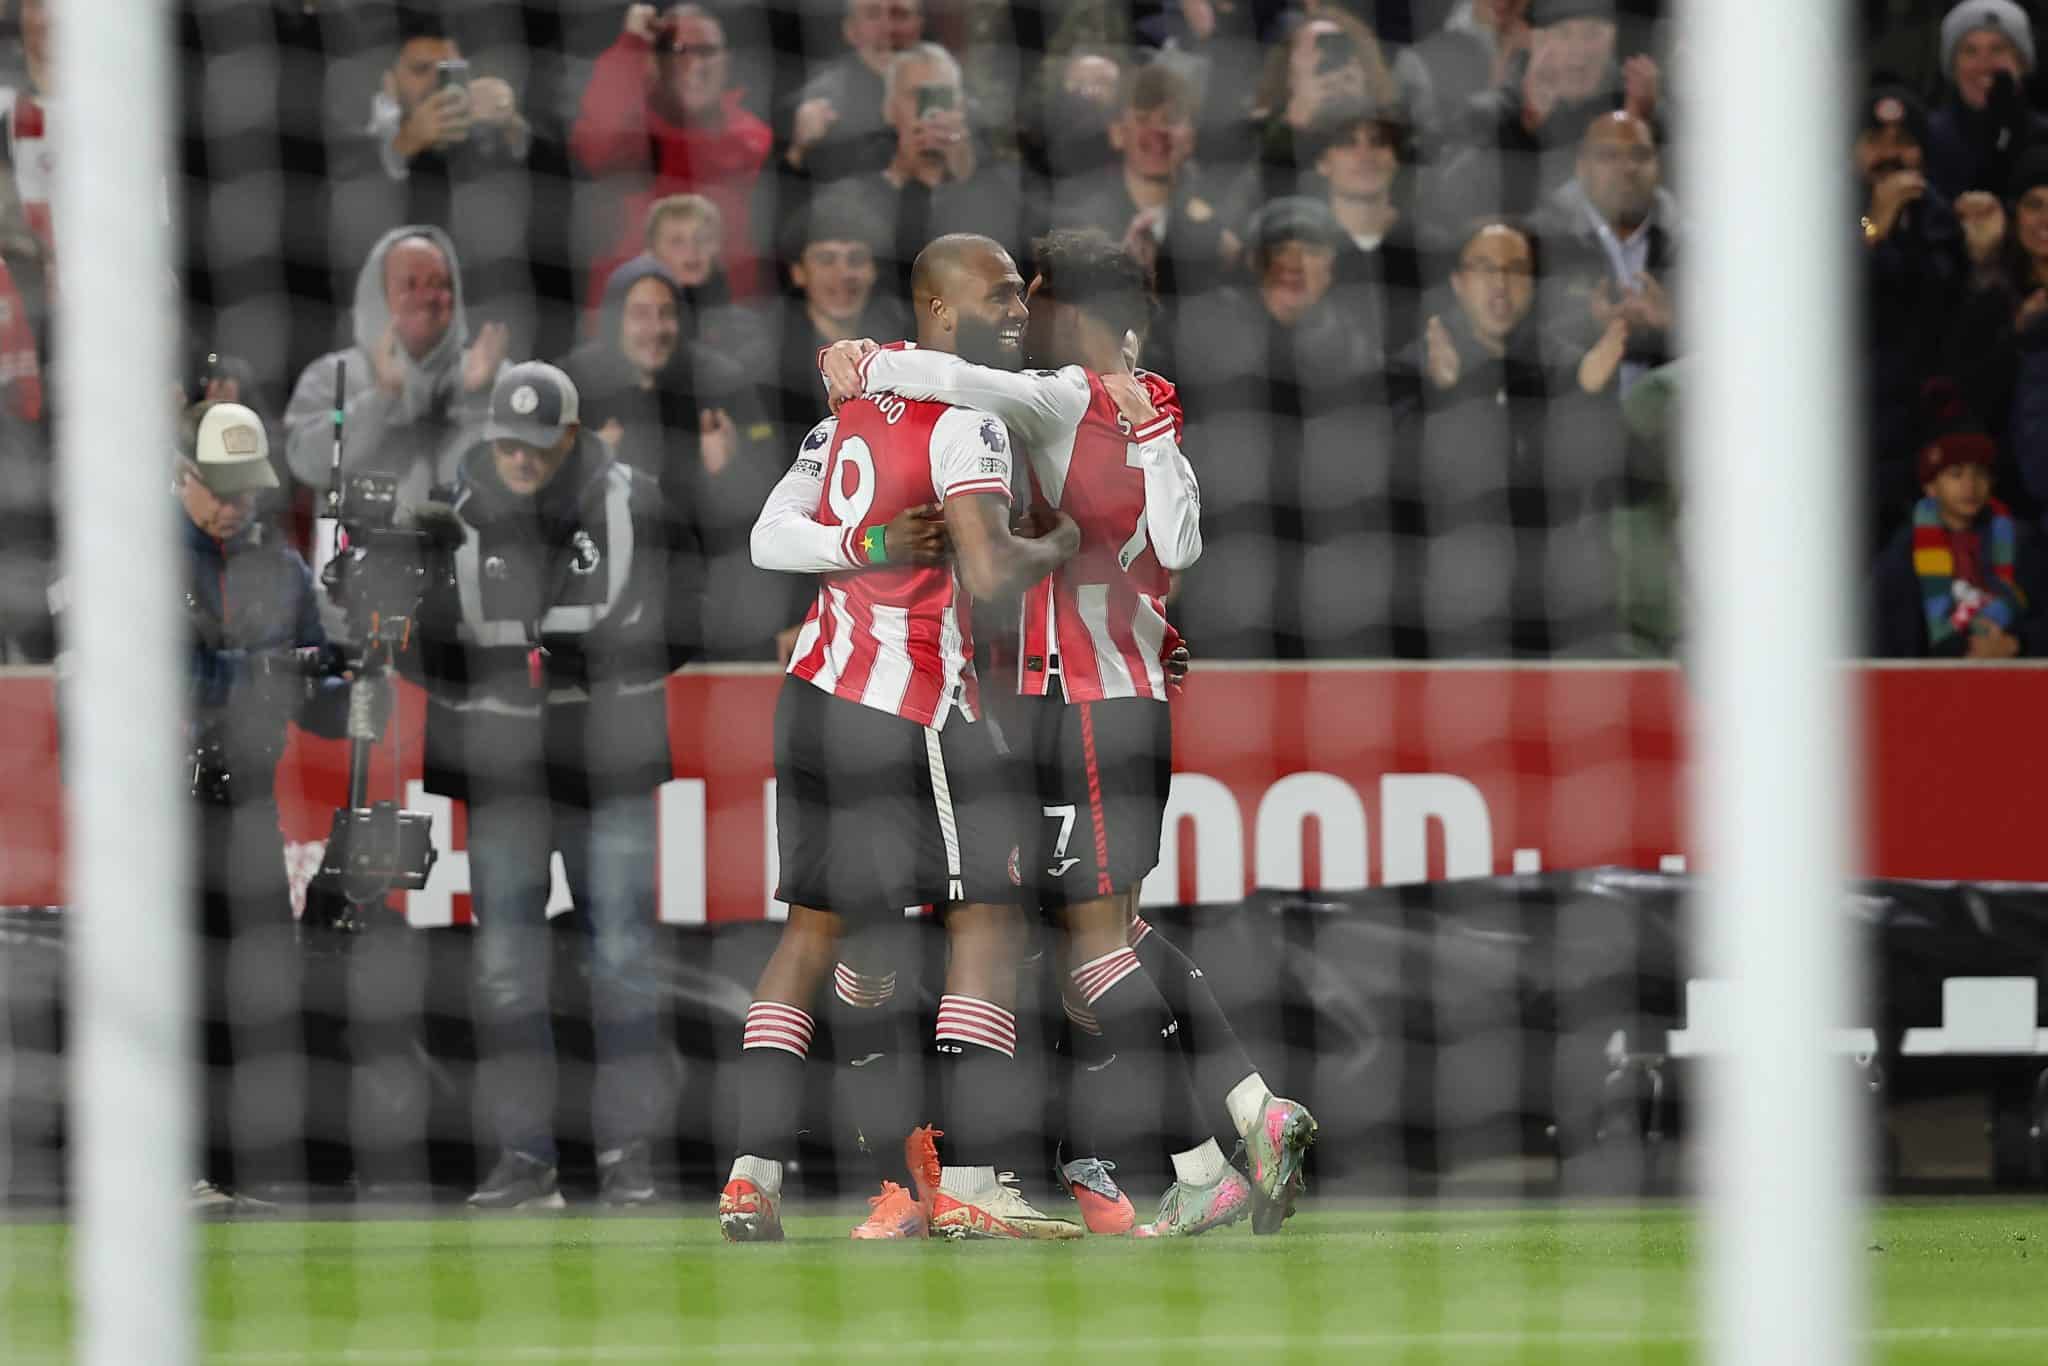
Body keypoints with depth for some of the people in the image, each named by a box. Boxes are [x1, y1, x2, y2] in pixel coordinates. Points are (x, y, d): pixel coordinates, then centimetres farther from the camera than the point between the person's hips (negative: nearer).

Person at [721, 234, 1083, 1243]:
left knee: (814, 926, 13)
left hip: (814, 693, 8)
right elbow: (991, 573, -22)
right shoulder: (967, 421, -12)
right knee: (986, 922, -1)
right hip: (911, 706, -8)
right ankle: (968, 1185, -8)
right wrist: (1056, 548, -3)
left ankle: (752, 1176, 7)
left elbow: (773, 540, 19)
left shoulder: (852, 406, 13)